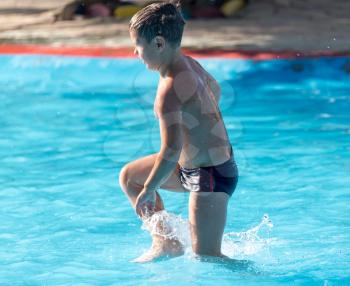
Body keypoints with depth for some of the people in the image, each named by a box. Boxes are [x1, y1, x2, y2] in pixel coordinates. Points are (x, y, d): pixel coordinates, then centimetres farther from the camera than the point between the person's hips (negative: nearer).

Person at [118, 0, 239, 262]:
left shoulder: (170, 89, -27)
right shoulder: (189, 64, 2)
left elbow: (171, 151, -32)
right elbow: (214, 89, 25)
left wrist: (149, 190, -20)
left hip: (211, 176, -10)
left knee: (206, 259, -7)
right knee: (129, 176, 20)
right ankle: (166, 243, 21)